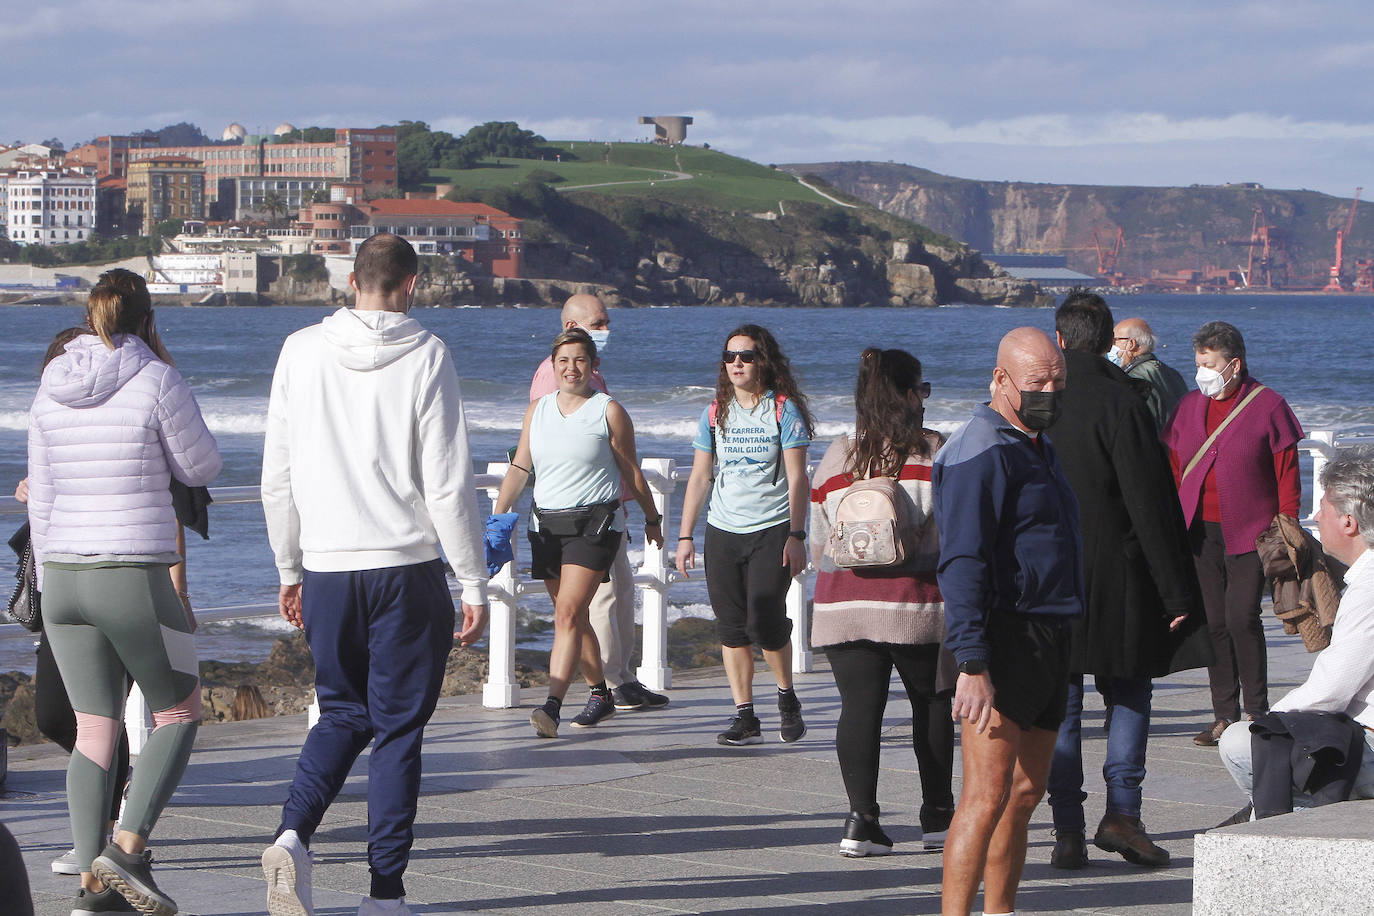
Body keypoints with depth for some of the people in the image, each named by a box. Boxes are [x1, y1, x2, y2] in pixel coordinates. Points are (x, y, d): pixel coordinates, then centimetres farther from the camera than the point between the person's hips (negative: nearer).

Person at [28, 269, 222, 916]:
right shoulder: (156, 382, -8)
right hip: (136, 575, -5)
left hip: (65, 577, 5)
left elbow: (40, 499, 12)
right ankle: (127, 849, -6)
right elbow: (200, 468, 2)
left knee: (94, 729, 10)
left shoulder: (51, 390, 8)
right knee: (178, 713, 10)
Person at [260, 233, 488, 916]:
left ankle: (293, 833, -7)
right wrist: (475, 584, -2)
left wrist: (289, 567, 18)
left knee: (342, 713, 17)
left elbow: (276, 476, 7)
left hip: (325, 570, 3)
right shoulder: (426, 358, -7)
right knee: (398, 726, 6)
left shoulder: (301, 351, 2)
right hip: (407, 570, -3)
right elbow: (448, 484, -9)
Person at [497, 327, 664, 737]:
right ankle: (600, 695, 29)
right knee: (573, 618, 13)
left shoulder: (609, 412, -3)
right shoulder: (538, 410, 10)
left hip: (594, 523, -6)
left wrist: (652, 519, 13)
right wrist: (498, 514, 0)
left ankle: (552, 706, -26)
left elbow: (631, 473, 5)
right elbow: (520, 466, 9)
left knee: (568, 614, -17)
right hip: (546, 525, 6)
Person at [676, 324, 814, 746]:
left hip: (772, 529, -4)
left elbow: (797, 478, -5)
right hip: (723, 532, 4)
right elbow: (699, 477, 13)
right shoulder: (716, 413, 10)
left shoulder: (784, 410, -2)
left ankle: (787, 696, 12)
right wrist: (684, 536, 8)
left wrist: (796, 536, -13)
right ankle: (745, 718, 5)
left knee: (764, 623, -13)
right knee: (731, 628, 1)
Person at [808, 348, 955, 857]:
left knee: (859, 705, 1)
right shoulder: (935, 452, -3)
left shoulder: (835, 457, 8)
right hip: (917, 604, -2)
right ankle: (938, 817, 19)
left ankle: (861, 816, -10)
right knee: (932, 702, 13)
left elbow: (818, 546, 11)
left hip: (842, 604, 2)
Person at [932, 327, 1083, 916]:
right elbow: (962, 564, -21)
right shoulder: (982, 452, -13)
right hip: (1004, 640, -10)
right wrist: (972, 664, -28)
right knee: (988, 795, -15)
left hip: (1048, 640, 10)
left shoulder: (1038, 447, 19)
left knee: (1025, 794, 12)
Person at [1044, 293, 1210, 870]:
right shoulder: (1121, 404, -11)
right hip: (1113, 580, -3)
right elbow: (1152, 507, -12)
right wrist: (1176, 593, -8)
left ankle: (1067, 828, 3)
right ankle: (1121, 809, 0)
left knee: (1059, 708, 7)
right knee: (1129, 694, 12)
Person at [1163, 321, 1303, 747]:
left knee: (1241, 617, -12)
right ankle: (1224, 715, 10)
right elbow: (1174, 467, 14)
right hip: (1200, 530, 4)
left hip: (1250, 531, -4)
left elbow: (1287, 473, 0)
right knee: (1213, 621, 3)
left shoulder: (1267, 405, -2)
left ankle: (1257, 711, 0)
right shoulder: (1190, 405, 10)